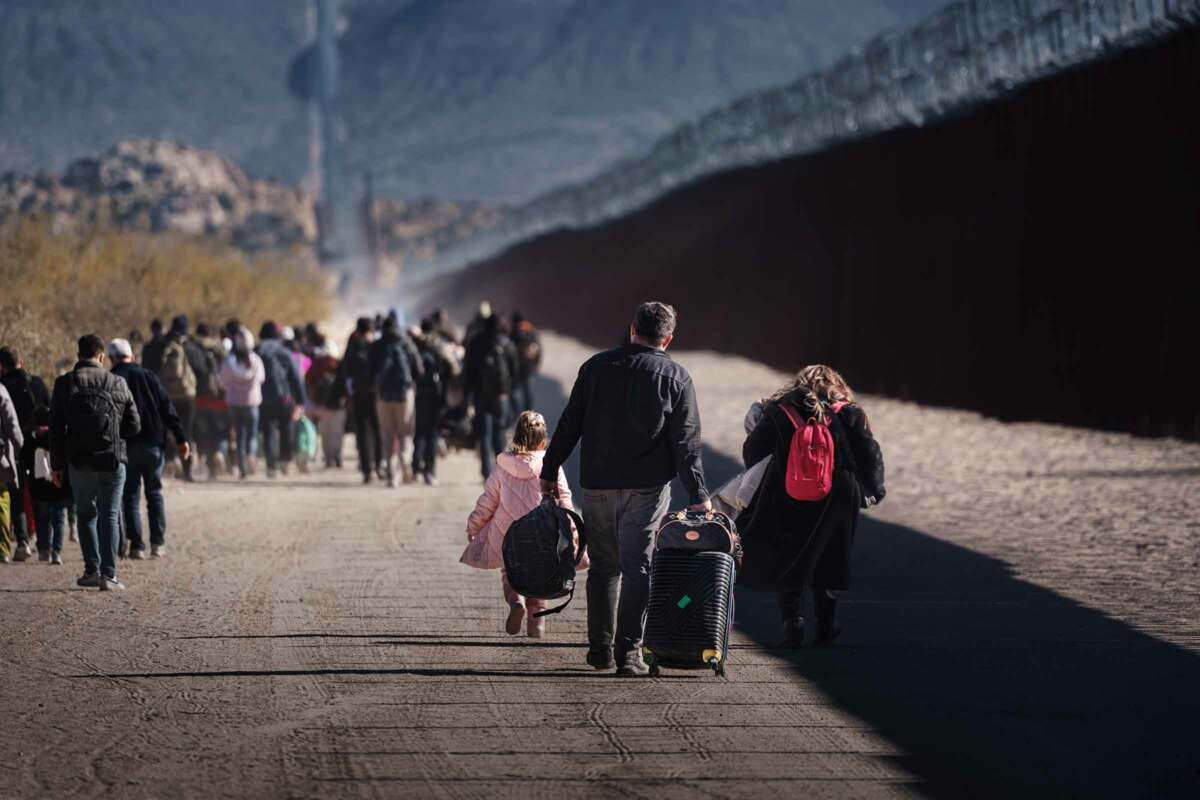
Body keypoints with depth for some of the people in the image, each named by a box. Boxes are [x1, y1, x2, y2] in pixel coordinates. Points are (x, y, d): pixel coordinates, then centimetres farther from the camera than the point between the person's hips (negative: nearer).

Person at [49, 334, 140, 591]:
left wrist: (56, 465, 2)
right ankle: (108, 573, -6)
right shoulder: (118, 384, 1)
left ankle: (92, 570, 12)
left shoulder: (65, 384, -2)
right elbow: (134, 426, 4)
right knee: (109, 515, 3)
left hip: (79, 461, 0)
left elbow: (56, 428, -3)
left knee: (86, 514, 15)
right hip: (113, 461, 0)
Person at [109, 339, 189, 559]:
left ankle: (137, 546, -1)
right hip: (154, 442, 2)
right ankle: (158, 543, 5)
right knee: (154, 493, 13)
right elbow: (168, 410, 3)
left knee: (130, 497, 5)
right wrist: (181, 438, 3)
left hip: (125, 446, -2)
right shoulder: (148, 377, 7)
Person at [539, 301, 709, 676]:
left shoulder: (597, 367, 4)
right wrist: (698, 496, -3)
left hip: (598, 484, 2)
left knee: (604, 566, 13)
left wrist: (550, 471, 11)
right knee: (636, 568, 0)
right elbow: (686, 443, -4)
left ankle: (600, 648, 15)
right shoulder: (676, 378, 0)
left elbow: (569, 424, 4)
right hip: (647, 487, -2)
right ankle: (628, 651, -7)